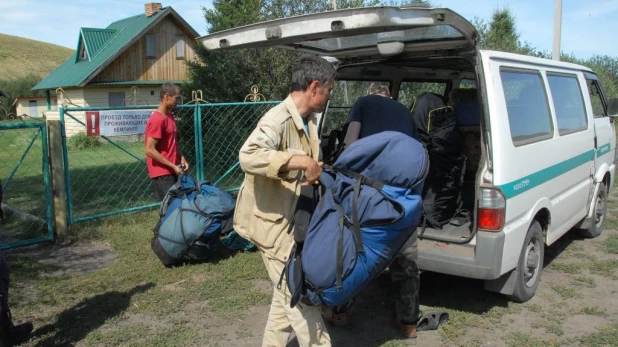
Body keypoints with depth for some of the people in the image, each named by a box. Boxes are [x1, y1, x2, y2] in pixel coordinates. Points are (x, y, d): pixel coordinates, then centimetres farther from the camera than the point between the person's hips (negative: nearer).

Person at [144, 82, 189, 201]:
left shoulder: (169, 116, 10)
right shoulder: (157, 120, -19)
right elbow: (150, 150, -21)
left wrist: (181, 158, 4)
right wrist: (173, 166, -18)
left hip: (172, 171, 9)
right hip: (162, 173, -9)